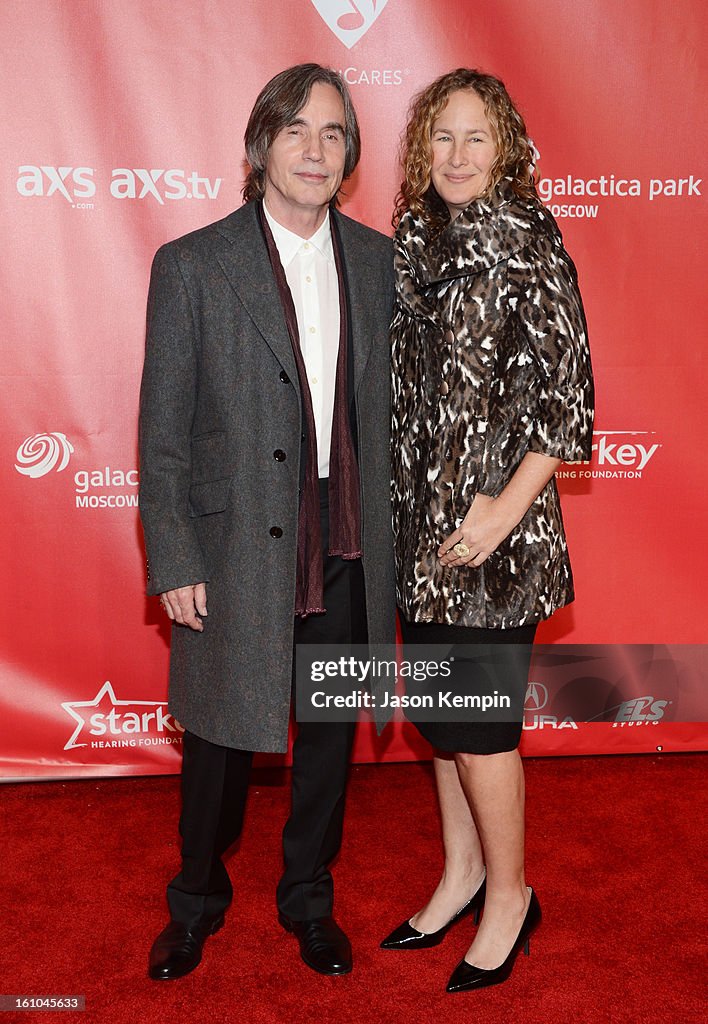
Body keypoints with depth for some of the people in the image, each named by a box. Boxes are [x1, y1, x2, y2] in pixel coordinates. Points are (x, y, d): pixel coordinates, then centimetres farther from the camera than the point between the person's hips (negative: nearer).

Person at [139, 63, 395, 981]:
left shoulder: (379, 262, 4)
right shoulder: (191, 266, -6)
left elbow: (390, 405, 8)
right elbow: (163, 431, -6)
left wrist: (391, 537, 6)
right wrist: (173, 563, -9)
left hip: (347, 551, 3)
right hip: (235, 552, -3)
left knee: (329, 733, 16)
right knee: (219, 735, 13)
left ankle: (309, 901, 41)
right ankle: (196, 903, 40)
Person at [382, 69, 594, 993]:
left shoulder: (529, 250, -8)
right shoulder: (408, 245, 9)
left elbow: (569, 399, -10)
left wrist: (505, 509, -17)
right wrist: (389, 499, 10)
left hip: (493, 526, -6)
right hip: (417, 518, 6)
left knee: (479, 714, 2)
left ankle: (510, 895, 24)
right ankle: (462, 873, 34)